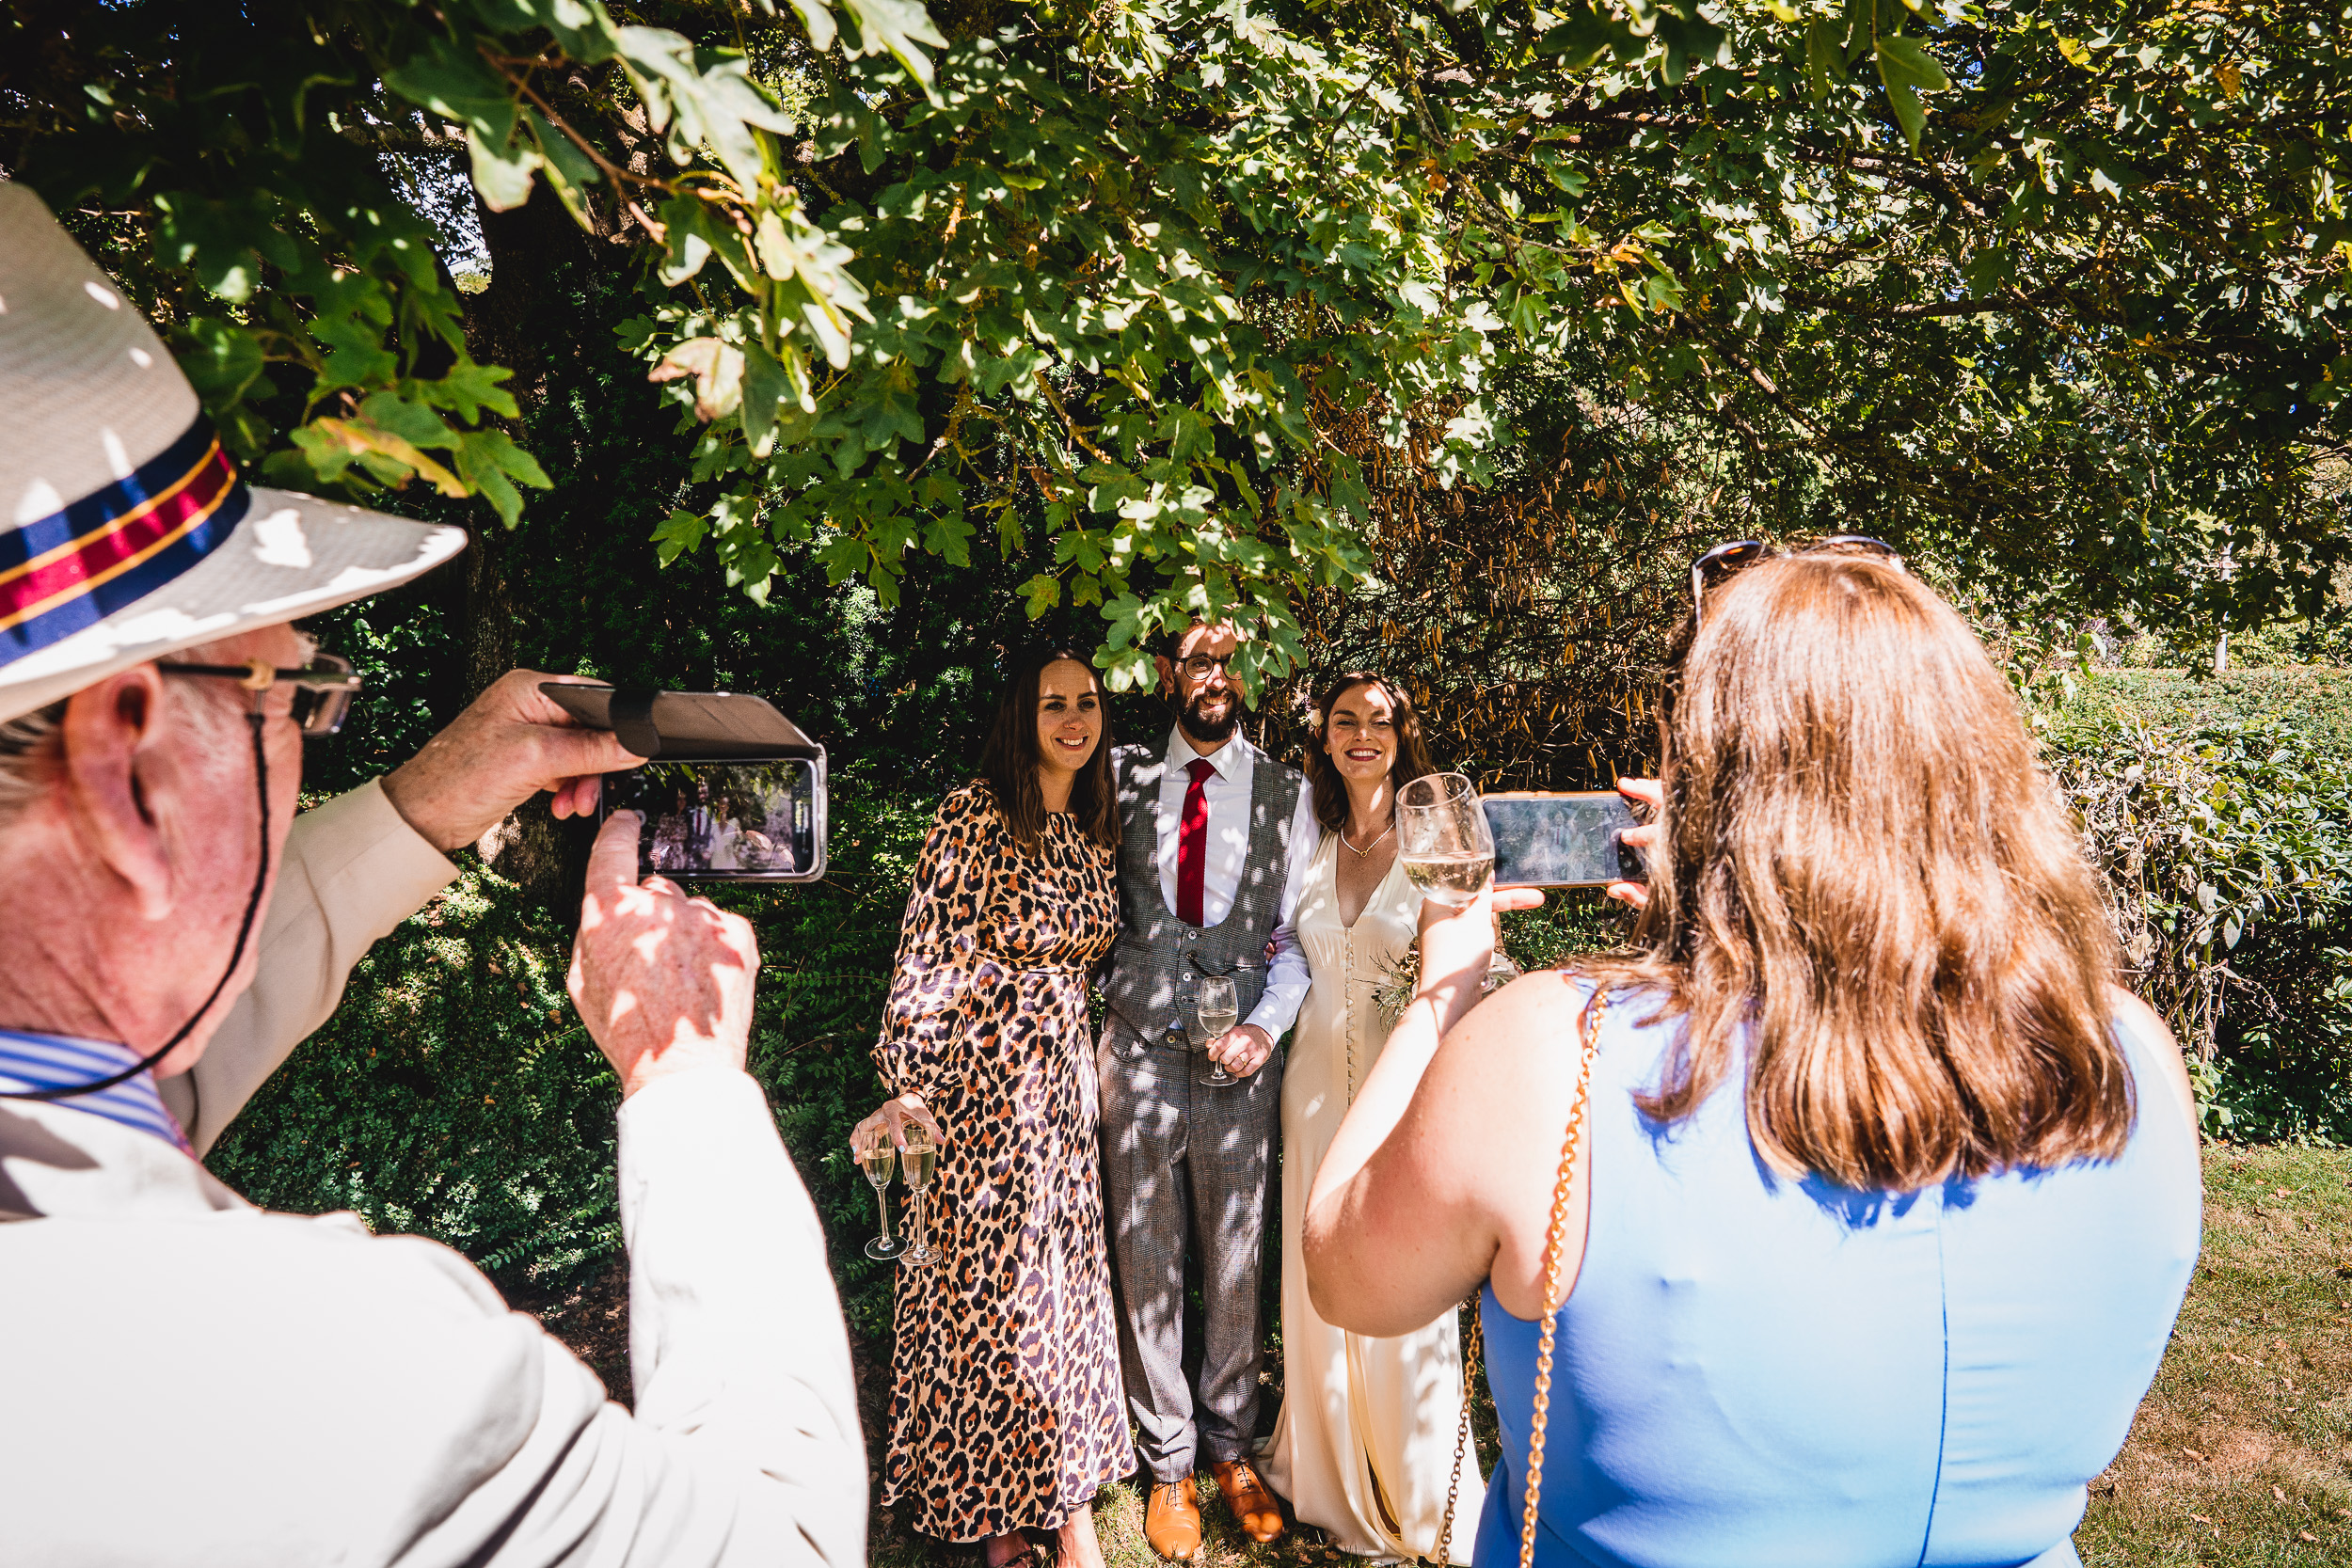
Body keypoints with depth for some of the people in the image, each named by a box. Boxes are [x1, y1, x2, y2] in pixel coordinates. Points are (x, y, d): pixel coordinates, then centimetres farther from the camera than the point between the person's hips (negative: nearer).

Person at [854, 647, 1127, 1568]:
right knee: (991, 1290, 4)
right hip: (980, 1085, -6)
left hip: (1061, 1085, 7)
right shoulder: (977, 813, -12)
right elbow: (928, 954, -14)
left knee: (1059, 1282, 13)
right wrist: (907, 1088, -18)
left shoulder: (1091, 829, 10)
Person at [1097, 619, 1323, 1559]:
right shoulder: (1125, 777, 5)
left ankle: (1230, 1447, 30)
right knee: (1146, 1263, 8)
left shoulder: (1288, 795, 4)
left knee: (1235, 1261, 11)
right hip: (1139, 1048, 0)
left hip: (1240, 1057, 0)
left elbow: (1296, 933, 3)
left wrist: (1266, 1024, -12)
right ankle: (1168, 1463, 25)